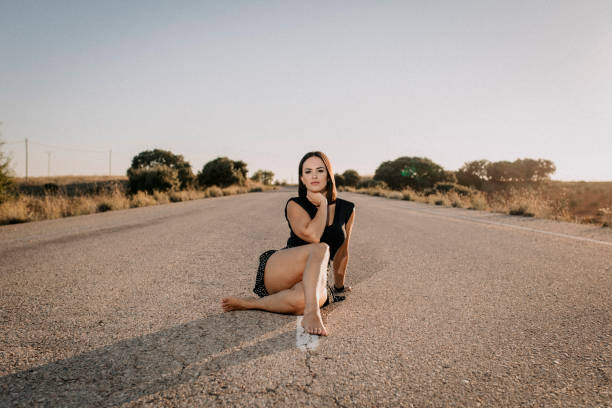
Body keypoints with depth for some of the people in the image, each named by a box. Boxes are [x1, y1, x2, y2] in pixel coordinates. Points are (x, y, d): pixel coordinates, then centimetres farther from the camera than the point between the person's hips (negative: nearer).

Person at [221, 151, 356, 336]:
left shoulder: (346, 210, 8)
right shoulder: (295, 205, -2)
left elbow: (342, 251, 19)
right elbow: (312, 235, -22)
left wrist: (339, 286, 28)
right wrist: (322, 204, -7)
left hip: (314, 280, 3)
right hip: (277, 271, -2)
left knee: (310, 298, -39)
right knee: (320, 249, -35)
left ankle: (249, 303, -21)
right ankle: (311, 313, -44)